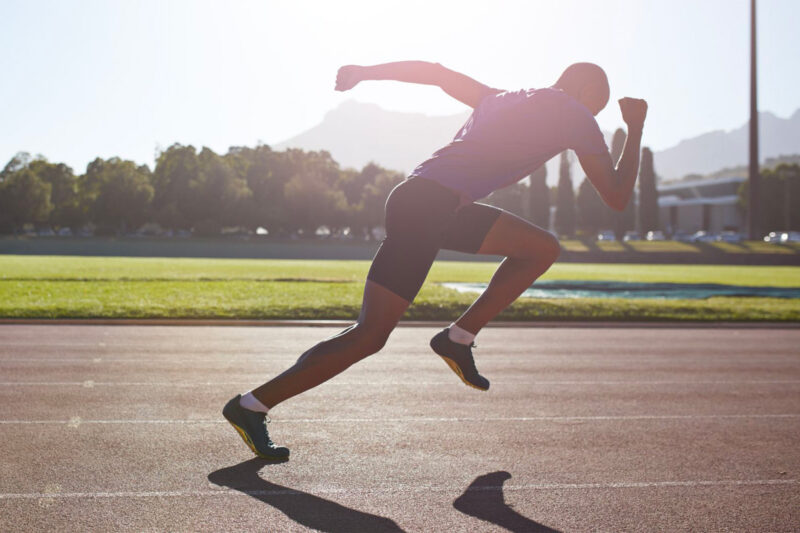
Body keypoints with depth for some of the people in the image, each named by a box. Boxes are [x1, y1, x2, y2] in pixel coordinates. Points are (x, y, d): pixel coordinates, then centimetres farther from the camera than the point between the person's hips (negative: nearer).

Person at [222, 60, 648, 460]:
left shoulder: (501, 100, 24)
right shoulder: (575, 116, 4)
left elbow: (433, 71, 23)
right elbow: (617, 198, 7)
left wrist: (365, 71, 23)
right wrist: (636, 128, 20)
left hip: (442, 206, 9)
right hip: (426, 204, -9)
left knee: (542, 248, 15)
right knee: (369, 337, -8)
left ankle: (458, 338, 13)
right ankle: (251, 406, -3)